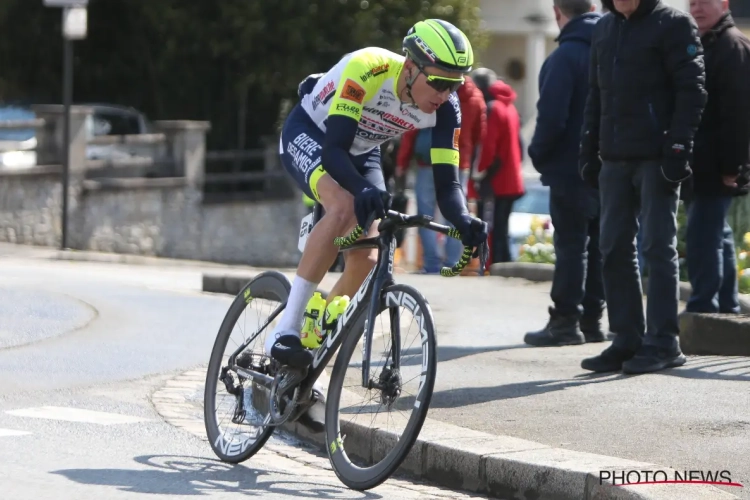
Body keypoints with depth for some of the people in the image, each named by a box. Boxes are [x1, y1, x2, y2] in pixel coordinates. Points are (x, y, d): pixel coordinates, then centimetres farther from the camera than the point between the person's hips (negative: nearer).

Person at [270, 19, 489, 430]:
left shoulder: (445, 107, -21)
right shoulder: (367, 70, -36)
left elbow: (446, 181, -23)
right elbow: (333, 151, -40)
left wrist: (462, 220, -44)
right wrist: (365, 189, -58)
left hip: (361, 152, 6)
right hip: (308, 134, -6)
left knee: (365, 260, -8)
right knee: (344, 207, -35)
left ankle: (306, 373, 7)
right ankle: (285, 331, -32)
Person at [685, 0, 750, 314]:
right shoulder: (699, 45, 19)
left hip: (717, 170, -10)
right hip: (700, 167, 10)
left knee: (702, 238, -13)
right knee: (717, 237, 14)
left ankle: (702, 310, -13)